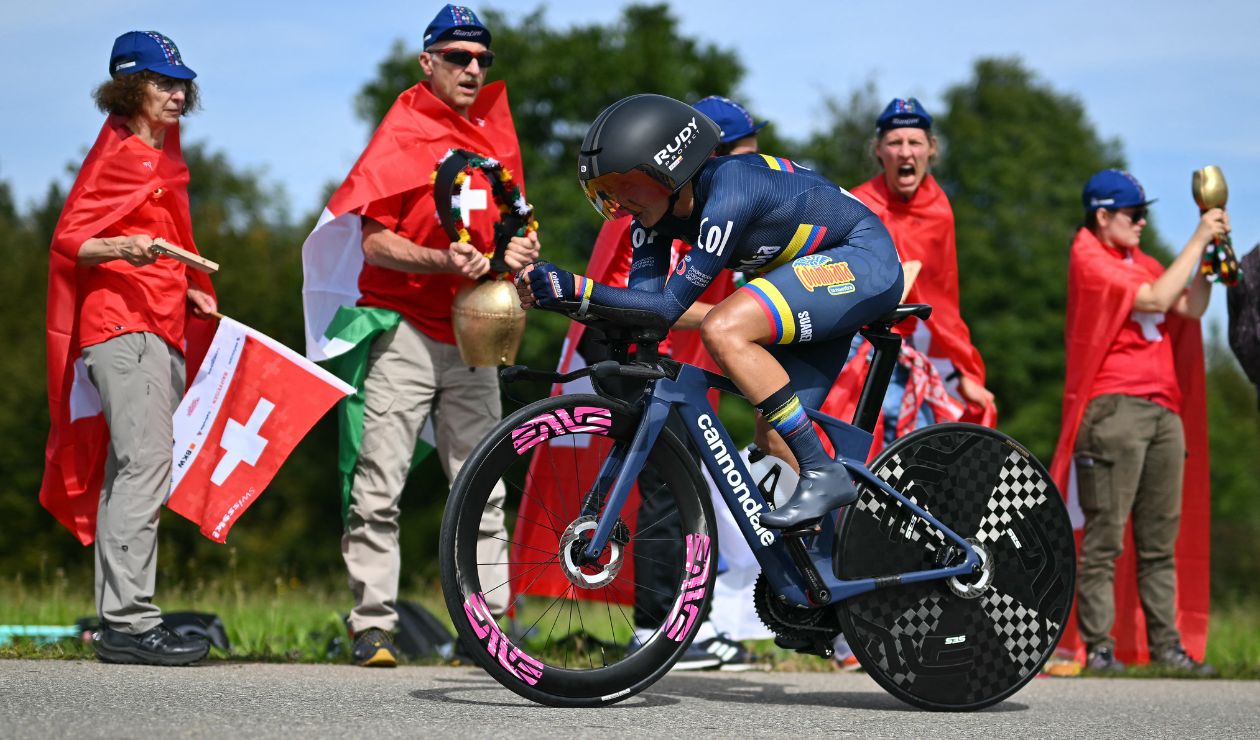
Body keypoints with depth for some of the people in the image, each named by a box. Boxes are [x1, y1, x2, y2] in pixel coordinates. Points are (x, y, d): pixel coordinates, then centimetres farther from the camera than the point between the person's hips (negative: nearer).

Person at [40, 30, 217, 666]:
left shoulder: (161, 154, 21)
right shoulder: (120, 154, -6)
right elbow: (69, 240, -11)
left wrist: (187, 292, 18)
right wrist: (124, 248, -28)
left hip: (161, 330, 9)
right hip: (122, 326, -9)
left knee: (130, 472, 7)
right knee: (146, 461, -19)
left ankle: (119, 625, 8)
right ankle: (129, 621, -22)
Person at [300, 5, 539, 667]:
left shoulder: (495, 135, 14)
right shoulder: (404, 133, -4)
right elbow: (376, 243, -10)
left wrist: (516, 253, 2)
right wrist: (444, 261, -25)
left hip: (471, 337, 6)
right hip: (404, 331, -6)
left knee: (482, 489, 4)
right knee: (379, 488, -7)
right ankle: (373, 627, -2)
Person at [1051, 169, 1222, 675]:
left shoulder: (1141, 262, 22)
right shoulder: (1089, 258, -3)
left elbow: (1191, 308, 12)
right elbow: (1155, 300, -13)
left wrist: (1210, 251, 4)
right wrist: (1196, 241, -8)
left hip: (1163, 407, 8)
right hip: (1113, 406, -8)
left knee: (1160, 539, 7)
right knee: (1105, 537, -7)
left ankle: (1165, 645, 9)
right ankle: (1098, 648, -5)